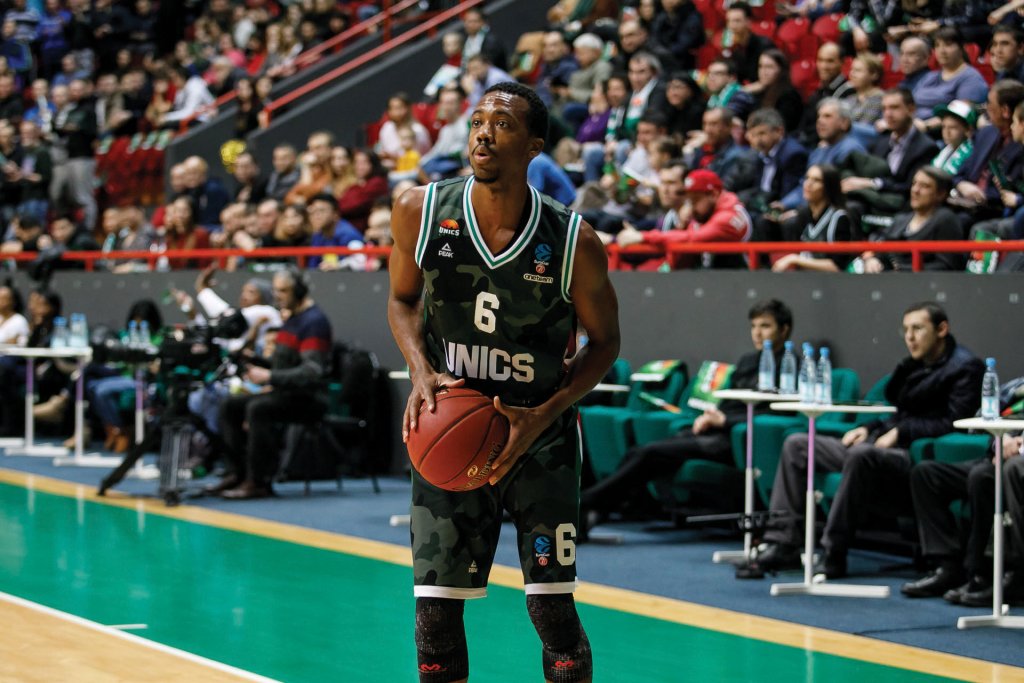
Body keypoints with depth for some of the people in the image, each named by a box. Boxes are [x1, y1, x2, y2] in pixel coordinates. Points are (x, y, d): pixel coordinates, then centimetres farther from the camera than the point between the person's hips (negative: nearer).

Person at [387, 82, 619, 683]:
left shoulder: (574, 243, -16)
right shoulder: (419, 214, -11)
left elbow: (605, 342, -3)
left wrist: (544, 415, -17)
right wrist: (422, 374, -12)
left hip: (541, 438, -2)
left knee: (553, 607, -2)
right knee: (436, 606, 2)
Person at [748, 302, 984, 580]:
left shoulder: (965, 367, -4)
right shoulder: (913, 366, 21)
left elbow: (953, 422, -14)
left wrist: (901, 432, -15)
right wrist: (868, 429, 9)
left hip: (914, 458, -10)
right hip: (881, 446, 10)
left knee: (861, 454, -40)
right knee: (796, 445, 5)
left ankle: (834, 555, -33)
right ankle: (782, 544, -6)